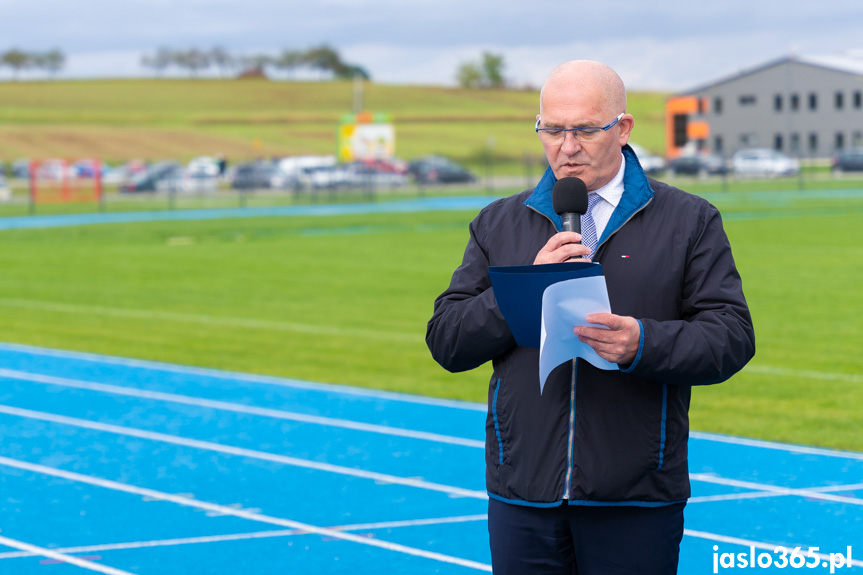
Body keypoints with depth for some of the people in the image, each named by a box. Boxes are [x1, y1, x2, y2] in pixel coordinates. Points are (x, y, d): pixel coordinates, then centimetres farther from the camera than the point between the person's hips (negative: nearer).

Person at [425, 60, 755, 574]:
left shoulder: (689, 222, 6)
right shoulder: (498, 224, 13)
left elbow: (732, 337, -2)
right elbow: (446, 340, 5)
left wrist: (643, 344, -20)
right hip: (523, 494, 2)